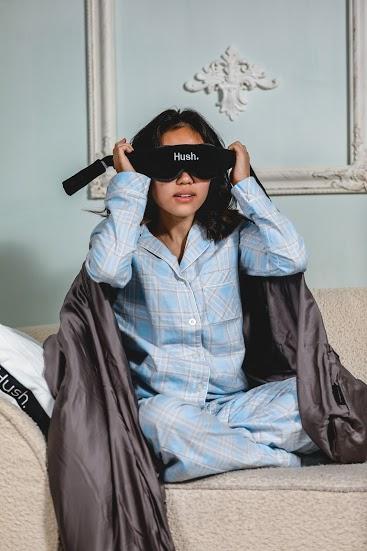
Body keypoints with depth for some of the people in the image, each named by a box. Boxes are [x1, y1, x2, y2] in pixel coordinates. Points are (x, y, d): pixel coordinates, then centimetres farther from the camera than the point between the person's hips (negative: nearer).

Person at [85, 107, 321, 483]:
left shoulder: (230, 234, 8)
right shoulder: (127, 237, 2)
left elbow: (291, 259, -10)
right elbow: (105, 269, -23)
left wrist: (245, 184, -3)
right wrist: (128, 184, -11)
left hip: (231, 405, 3)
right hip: (157, 405, -2)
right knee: (163, 416, -38)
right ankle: (282, 460, -18)